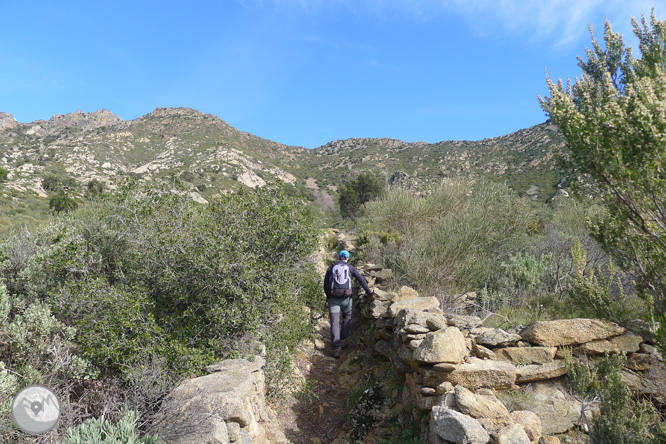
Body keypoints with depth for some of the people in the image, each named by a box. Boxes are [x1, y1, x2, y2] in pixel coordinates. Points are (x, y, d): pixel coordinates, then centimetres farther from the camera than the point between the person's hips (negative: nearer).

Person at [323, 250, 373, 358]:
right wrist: (368, 291, 18)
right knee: (347, 318, 25)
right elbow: (361, 279, 6)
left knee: (334, 322, 0)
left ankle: (336, 348, -7)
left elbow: (325, 284, 11)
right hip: (346, 298, 0)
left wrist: (328, 296, 24)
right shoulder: (351, 268, 8)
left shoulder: (331, 268, 9)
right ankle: (342, 340, 19)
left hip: (333, 298, 0)